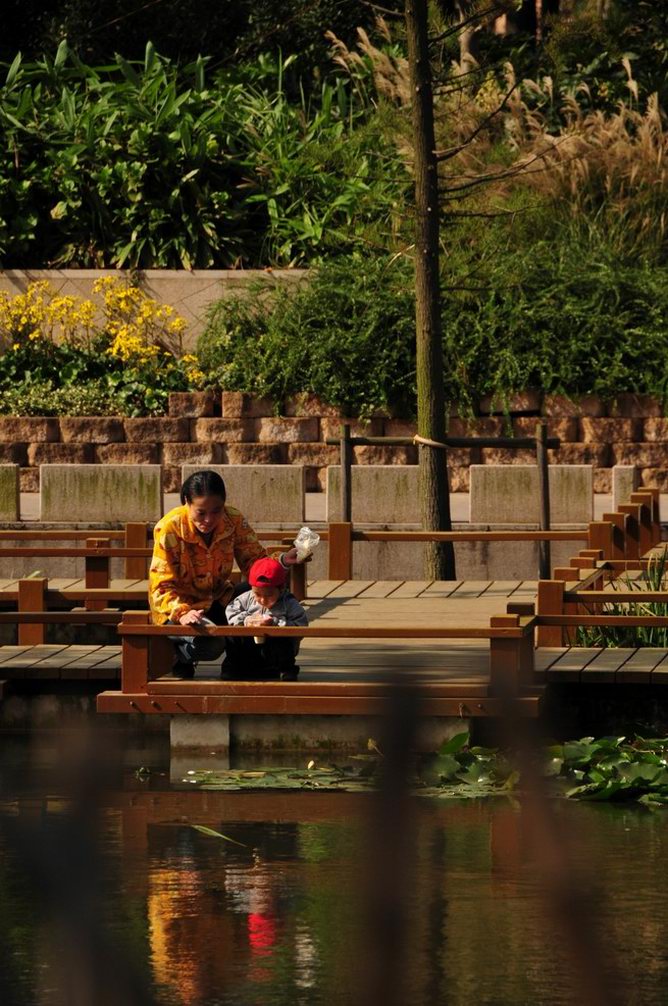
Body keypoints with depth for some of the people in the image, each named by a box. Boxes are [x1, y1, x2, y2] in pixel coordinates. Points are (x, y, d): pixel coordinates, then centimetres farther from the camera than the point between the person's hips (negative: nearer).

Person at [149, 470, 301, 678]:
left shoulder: (233, 520, -10)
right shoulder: (169, 528, -21)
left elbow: (254, 562, -3)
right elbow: (161, 585, -19)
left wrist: (282, 561, -26)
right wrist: (182, 614, -38)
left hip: (218, 599, 5)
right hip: (178, 606, -5)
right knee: (208, 642, -37)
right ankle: (181, 657, 2)